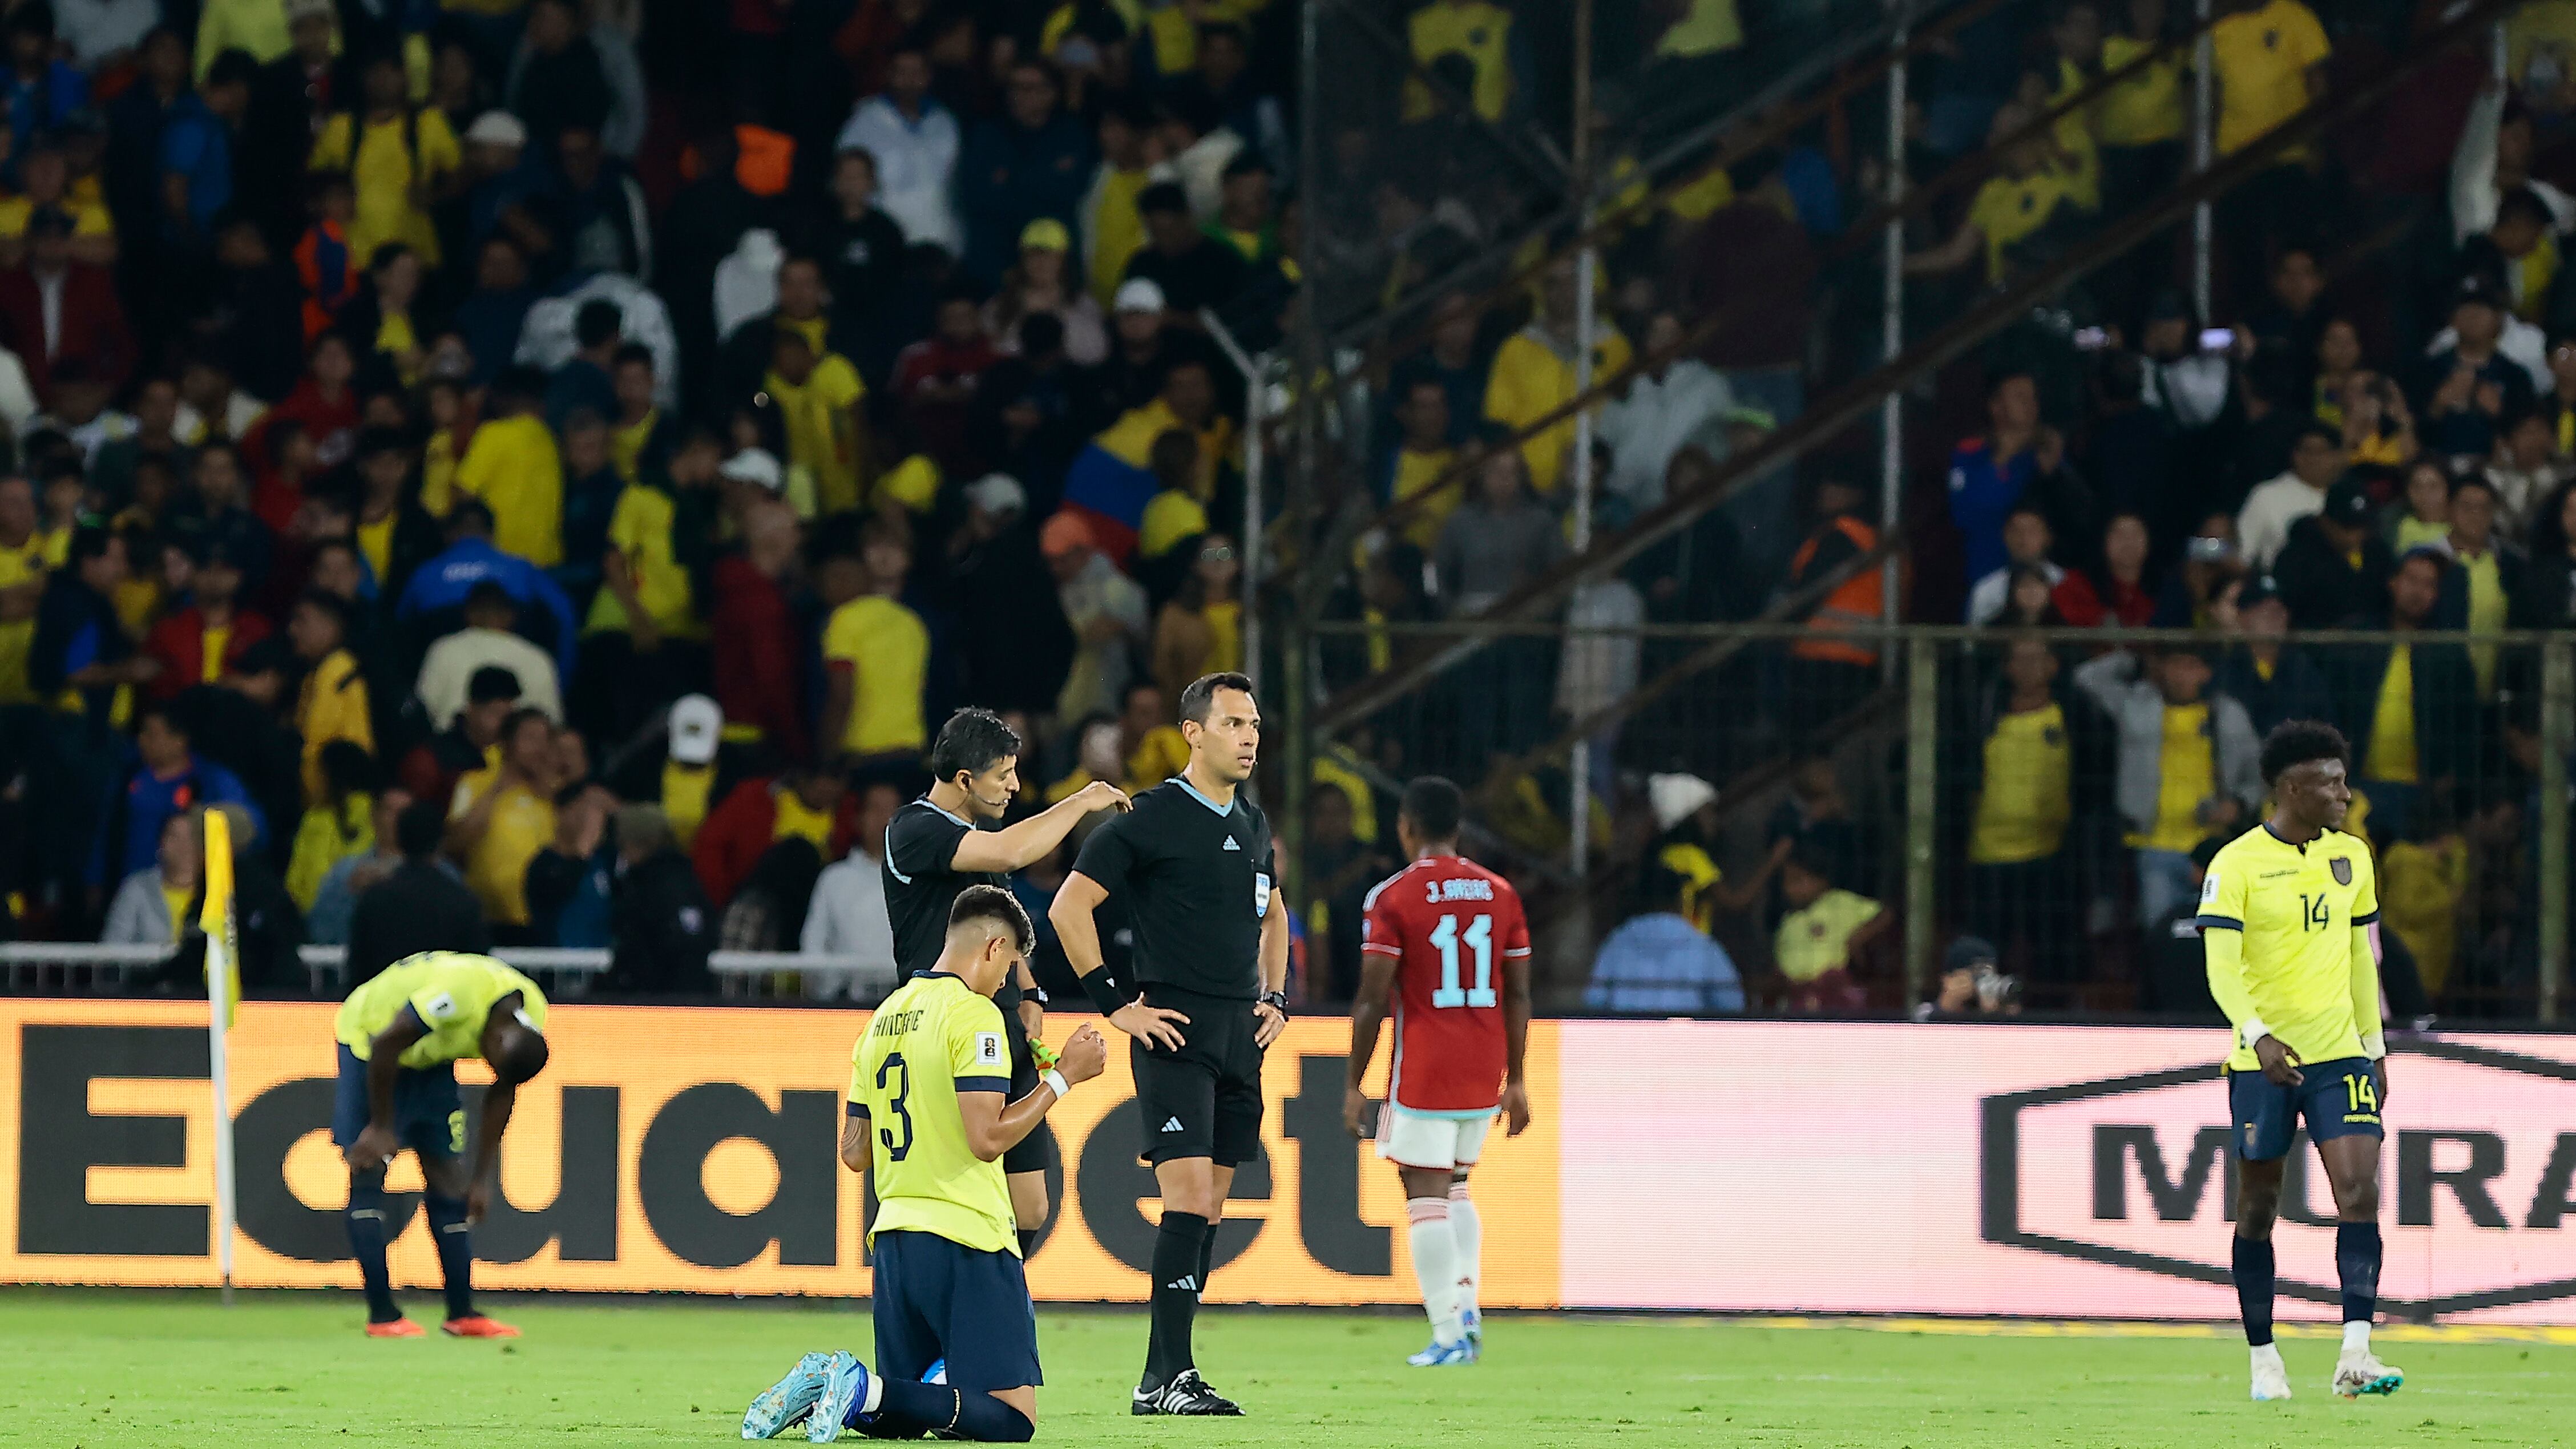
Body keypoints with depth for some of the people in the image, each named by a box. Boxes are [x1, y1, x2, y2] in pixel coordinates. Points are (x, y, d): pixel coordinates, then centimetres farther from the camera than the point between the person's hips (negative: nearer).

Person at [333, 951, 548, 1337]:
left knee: (449, 1177, 3)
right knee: (369, 1172, -11)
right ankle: (382, 1315, -12)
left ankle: (462, 1313, 6)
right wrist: (380, 1127, -18)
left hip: (430, 1056, 7)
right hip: (369, 1036, -7)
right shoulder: (459, 992, -38)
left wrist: (482, 1178, 2)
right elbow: (385, 1046, -29)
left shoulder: (533, 1016, -14)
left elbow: (502, 1095, 0)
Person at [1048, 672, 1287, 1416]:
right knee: (1189, 1196, -16)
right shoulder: (1151, 819, -8)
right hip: (1175, 1033, -7)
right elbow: (1068, 906, -10)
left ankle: (1163, 1375, 10)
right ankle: (1170, 1376, -16)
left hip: (1242, 1037, 8)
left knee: (1210, 1206, 6)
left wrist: (1276, 999, 17)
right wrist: (1115, 1005, -12)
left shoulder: (1251, 824, 15)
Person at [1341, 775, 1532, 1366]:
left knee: (1426, 1196, -2)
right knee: (1456, 1188, 21)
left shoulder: (1392, 897, -8)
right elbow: (1518, 995, 8)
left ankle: (1449, 1334, -8)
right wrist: (1515, 1081, 15)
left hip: (1423, 1072, -5)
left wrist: (1354, 1085, -3)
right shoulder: (1500, 893, 6)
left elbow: (1372, 1000, -10)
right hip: (1484, 1074, 5)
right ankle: (1467, 1307, 7)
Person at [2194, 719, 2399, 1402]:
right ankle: (2264, 1359, 16)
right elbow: (2222, 966, -15)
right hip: (2262, 1061, -4)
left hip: (2340, 1055, 4)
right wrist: (2258, 1035, -30)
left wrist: (2375, 1048, 18)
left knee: (2360, 1192, -13)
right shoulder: (2236, 865, -8)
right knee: (2258, 1210, 5)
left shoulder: (2351, 857, 9)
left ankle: (2354, 1355, -18)